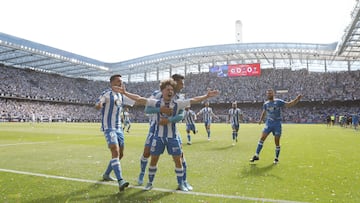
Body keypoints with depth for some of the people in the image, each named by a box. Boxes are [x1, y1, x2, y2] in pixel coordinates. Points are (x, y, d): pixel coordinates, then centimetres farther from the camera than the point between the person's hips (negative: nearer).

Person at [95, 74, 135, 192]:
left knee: (120, 154, 13)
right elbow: (97, 106, -24)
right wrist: (99, 105, -47)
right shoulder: (106, 94, -9)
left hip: (119, 128, 8)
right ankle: (120, 181, -25)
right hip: (109, 128, -8)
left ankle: (106, 174, 33)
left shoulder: (121, 96, 12)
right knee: (115, 152, -21)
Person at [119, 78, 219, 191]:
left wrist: (207, 96, -13)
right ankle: (150, 183, 26)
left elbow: (193, 100, -6)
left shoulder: (177, 104, -4)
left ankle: (180, 184, 21)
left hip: (172, 136, 1)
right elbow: (139, 99, -9)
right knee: (153, 160, 7)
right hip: (158, 136, 0)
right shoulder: (156, 103, -5)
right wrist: (125, 93, -14)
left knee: (178, 160, 3)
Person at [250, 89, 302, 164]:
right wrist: (261, 120, 16)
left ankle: (276, 158, 18)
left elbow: (289, 104, -6)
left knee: (277, 142, 1)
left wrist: (297, 99, -18)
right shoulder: (265, 104, 7)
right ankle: (256, 156, -1)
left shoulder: (278, 101, -4)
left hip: (277, 124, -3)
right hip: (268, 123, 3)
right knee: (262, 138, -7)